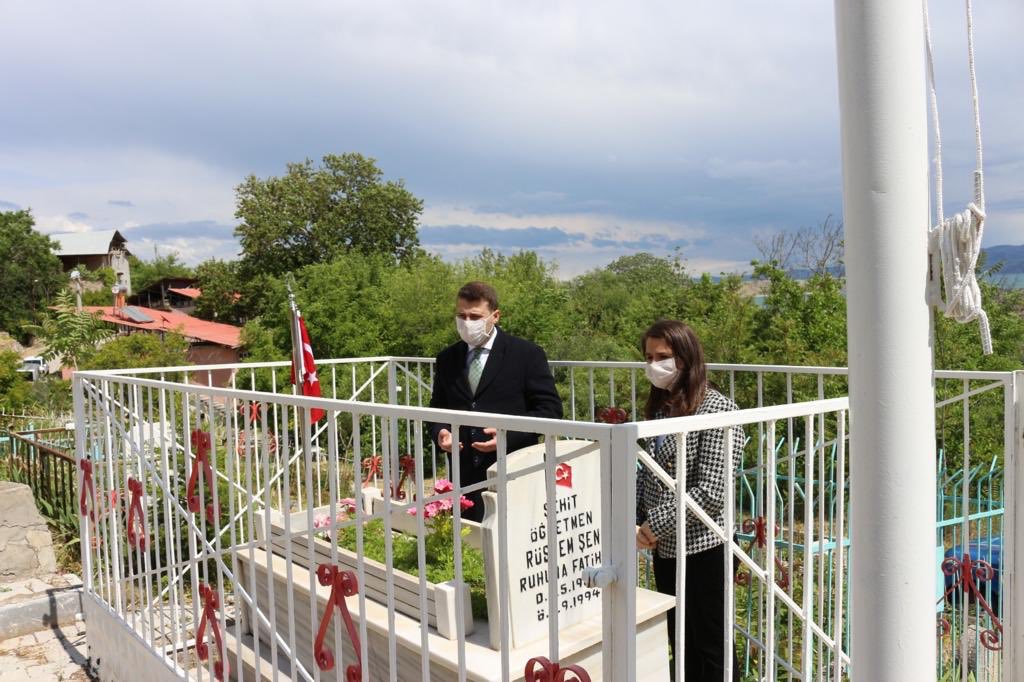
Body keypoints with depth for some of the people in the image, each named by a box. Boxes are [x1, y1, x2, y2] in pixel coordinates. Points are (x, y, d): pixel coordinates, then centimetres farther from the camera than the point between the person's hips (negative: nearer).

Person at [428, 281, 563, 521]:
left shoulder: (527, 354, -2)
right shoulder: (447, 359, 11)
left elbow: (550, 409, -3)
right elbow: (438, 408, 20)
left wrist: (509, 435, -16)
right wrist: (440, 432, -3)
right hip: (465, 479, 4)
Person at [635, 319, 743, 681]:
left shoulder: (715, 409, -16)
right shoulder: (659, 406, 6)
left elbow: (710, 493, -21)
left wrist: (655, 525, -17)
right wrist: (636, 521, -3)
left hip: (702, 547, -7)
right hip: (665, 547, 7)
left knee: (712, 649, 9)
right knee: (681, 645, 20)